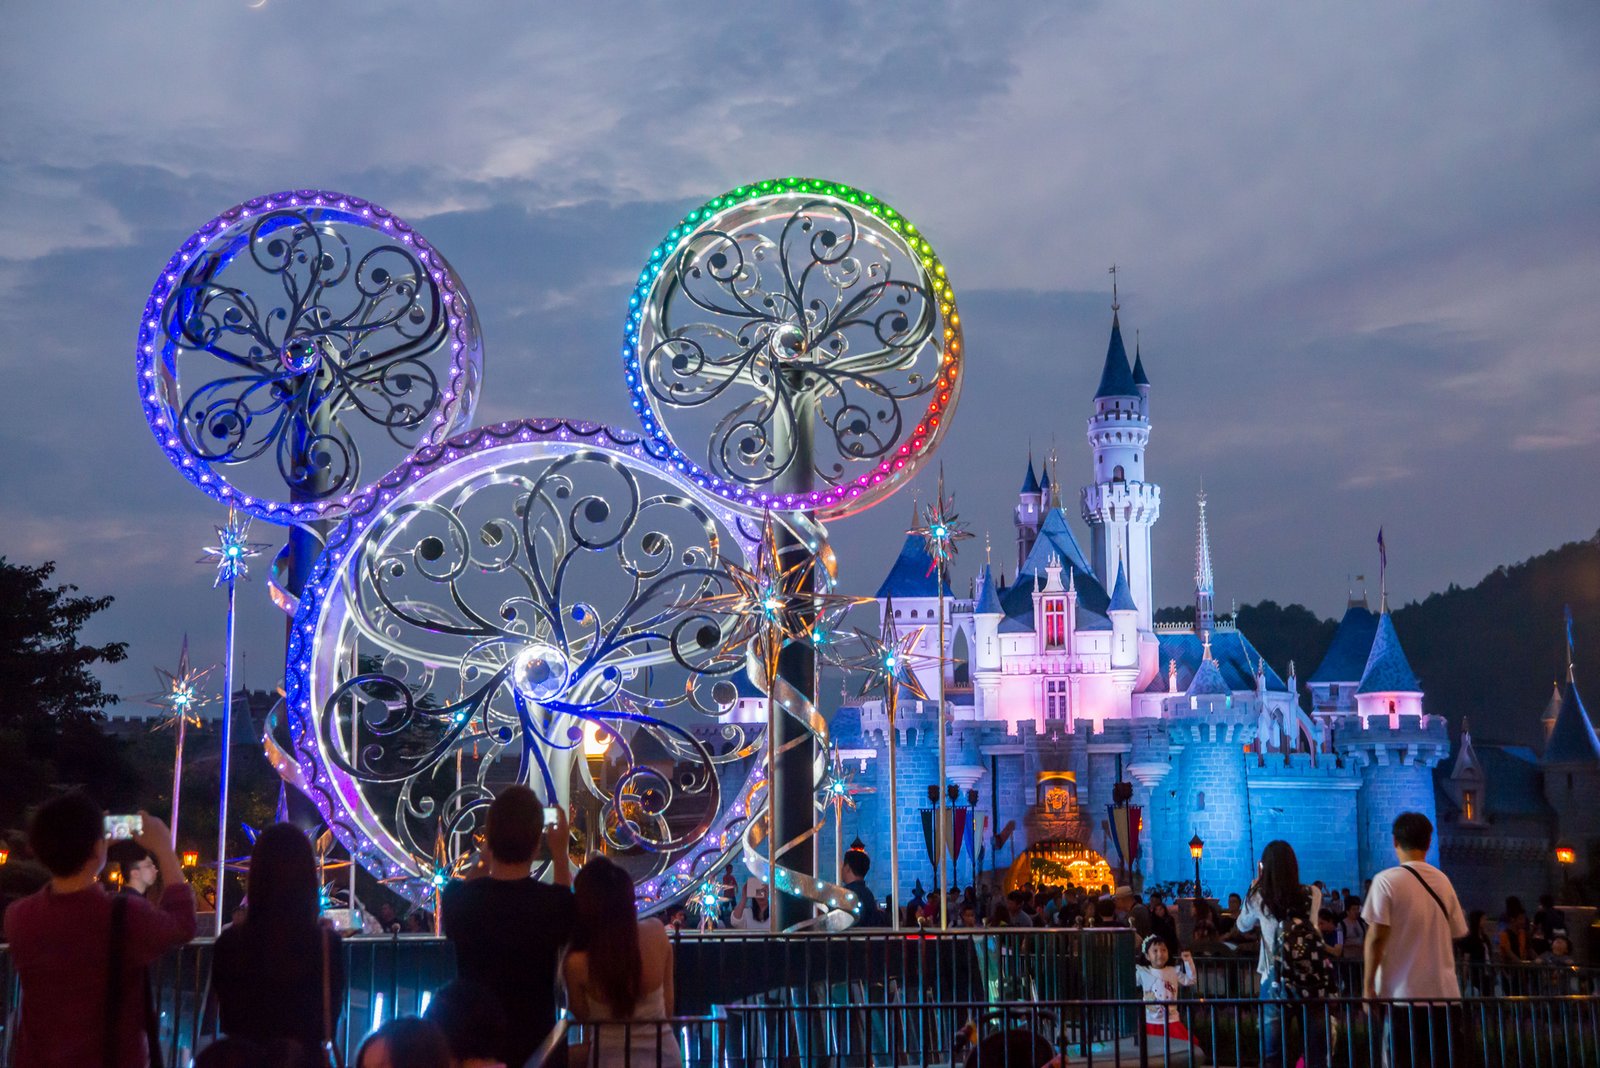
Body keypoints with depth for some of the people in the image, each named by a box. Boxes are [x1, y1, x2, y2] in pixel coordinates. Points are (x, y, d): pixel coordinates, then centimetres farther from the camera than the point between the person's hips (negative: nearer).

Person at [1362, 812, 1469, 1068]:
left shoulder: (1386, 881, -6)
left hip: (1404, 993, -4)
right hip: (1444, 991, 4)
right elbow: (1456, 934, 12)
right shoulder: (1443, 881, 9)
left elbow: (1376, 937, -10)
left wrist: (1368, 985, -4)